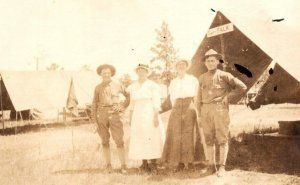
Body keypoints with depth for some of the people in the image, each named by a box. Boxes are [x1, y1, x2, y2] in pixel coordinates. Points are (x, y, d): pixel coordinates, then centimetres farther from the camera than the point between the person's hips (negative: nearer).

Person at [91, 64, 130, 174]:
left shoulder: (117, 85, 5)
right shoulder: (98, 88, 9)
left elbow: (128, 95, 12)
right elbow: (95, 104, 9)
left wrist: (123, 106, 0)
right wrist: (94, 119, 4)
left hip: (114, 114, -2)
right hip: (101, 115, 2)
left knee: (119, 140, -6)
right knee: (105, 141, 6)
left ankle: (123, 165, 1)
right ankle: (108, 165, 14)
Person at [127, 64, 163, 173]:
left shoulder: (152, 85, -3)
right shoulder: (133, 87, 10)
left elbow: (156, 102, -7)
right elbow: (132, 104, 13)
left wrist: (156, 117, -14)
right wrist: (130, 118, 10)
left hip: (149, 114, -4)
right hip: (137, 116, 4)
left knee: (152, 138, -5)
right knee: (139, 140, 2)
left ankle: (153, 164, 4)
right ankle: (144, 164, 9)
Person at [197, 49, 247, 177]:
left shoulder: (224, 76, 0)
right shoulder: (202, 78, 12)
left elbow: (242, 87, -1)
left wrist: (228, 97, -4)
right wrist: (200, 114, 10)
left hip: (220, 109, -4)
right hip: (206, 110, 4)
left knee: (222, 139, -2)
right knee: (209, 139, 5)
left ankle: (222, 166, 4)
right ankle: (211, 166, 11)